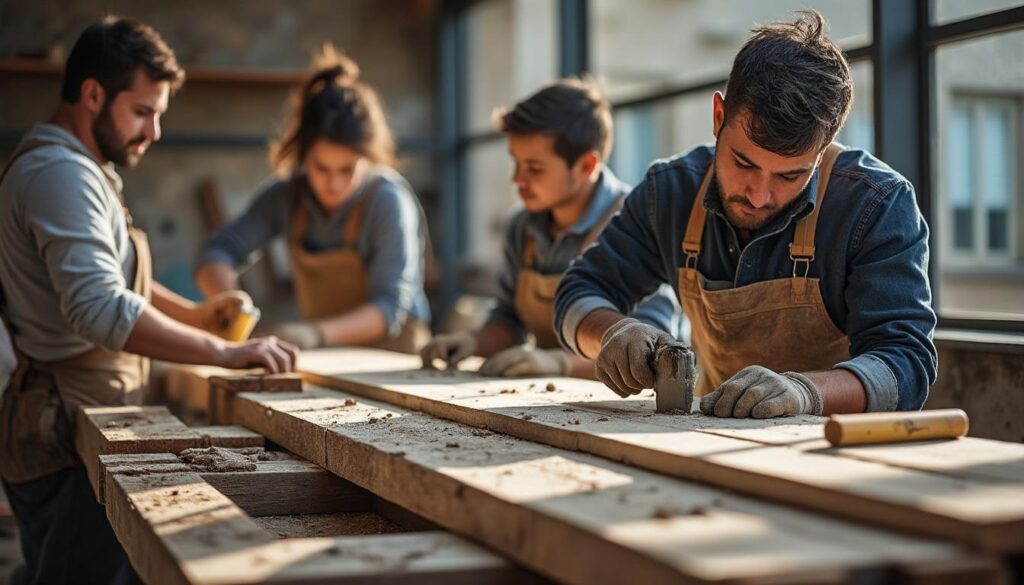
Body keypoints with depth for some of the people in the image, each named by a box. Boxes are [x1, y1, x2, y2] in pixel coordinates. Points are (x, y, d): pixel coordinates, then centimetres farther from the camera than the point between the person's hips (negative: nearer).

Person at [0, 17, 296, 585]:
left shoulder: (72, 168, 17)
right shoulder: (62, 173, -17)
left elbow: (106, 275, 28)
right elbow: (102, 309, -29)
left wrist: (195, 313, 15)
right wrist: (225, 352, -27)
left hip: (58, 425, 11)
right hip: (71, 433, -11)